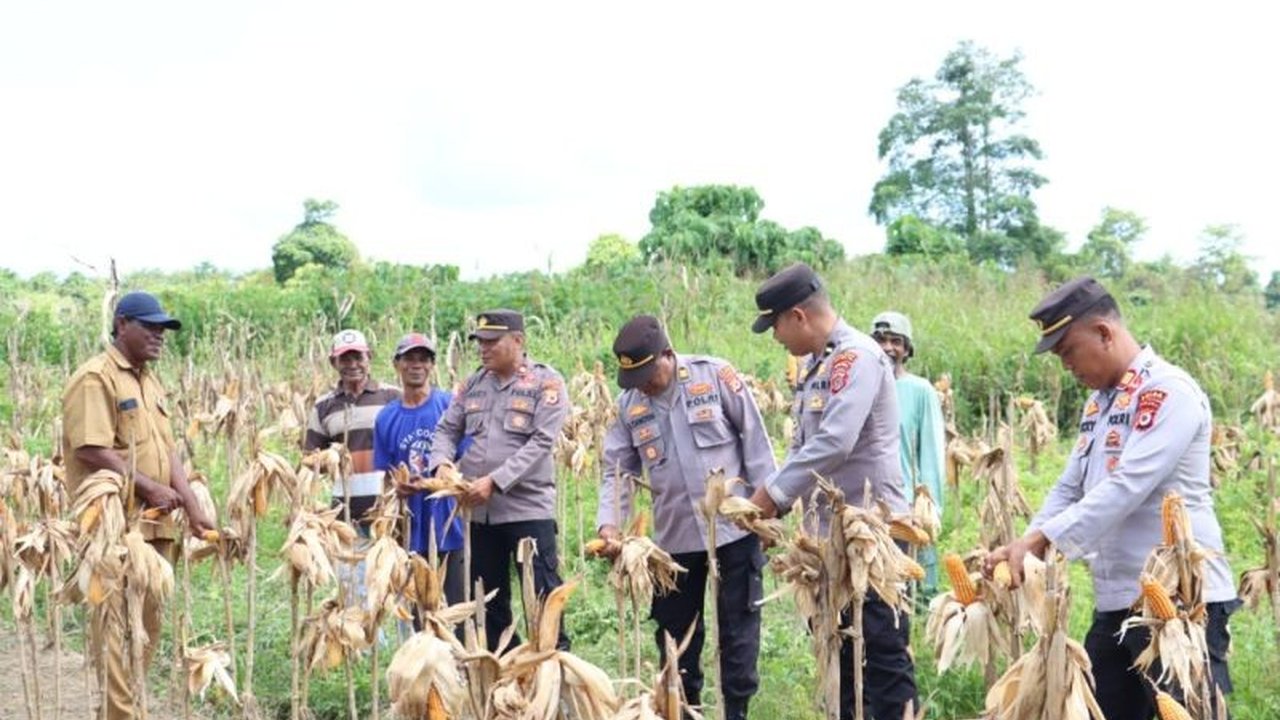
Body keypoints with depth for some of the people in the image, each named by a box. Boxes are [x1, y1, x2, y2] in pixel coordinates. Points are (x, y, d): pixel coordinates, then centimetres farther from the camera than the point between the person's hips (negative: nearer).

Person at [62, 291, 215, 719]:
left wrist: (193, 509, 7)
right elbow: (91, 451, -18)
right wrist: (148, 487, -17)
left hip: (154, 524, 9)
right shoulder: (95, 377, -10)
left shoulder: (150, 381, 17)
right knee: (115, 624, -8)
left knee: (149, 620, 12)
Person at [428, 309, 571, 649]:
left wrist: (495, 481, -20)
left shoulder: (546, 383, -5)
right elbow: (446, 430, 14)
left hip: (528, 508, -6)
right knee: (488, 598, 13)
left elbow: (541, 443, -14)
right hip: (479, 511, 6)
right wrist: (442, 464, -8)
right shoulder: (473, 383, 12)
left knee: (542, 595, -5)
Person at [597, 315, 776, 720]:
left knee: (738, 626, 6)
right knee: (675, 630, 13)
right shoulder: (628, 404, 2)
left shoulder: (715, 375, -10)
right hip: (674, 536, 4)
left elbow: (755, 439, -6)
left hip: (734, 527, -4)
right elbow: (618, 470, 5)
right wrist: (609, 522, -11)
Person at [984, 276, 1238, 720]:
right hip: (1116, 603, 9)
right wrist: (1023, 547, 1)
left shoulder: (1169, 392, -13)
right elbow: (1068, 490, 17)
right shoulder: (1098, 402, 15)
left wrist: (1039, 540, -24)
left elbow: (1127, 488, -23)